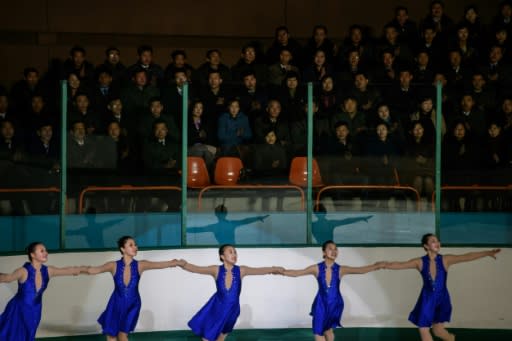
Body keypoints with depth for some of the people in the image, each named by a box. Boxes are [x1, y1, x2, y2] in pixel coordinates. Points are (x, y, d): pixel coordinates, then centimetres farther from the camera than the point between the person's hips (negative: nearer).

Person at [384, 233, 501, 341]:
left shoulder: (445, 260, -9)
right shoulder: (420, 262, -8)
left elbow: (467, 257, -16)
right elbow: (399, 265, -10)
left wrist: (488, 253, -24)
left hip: (442, 298, -1)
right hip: (427, 299, 1)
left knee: (438, 330, -1)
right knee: (423, 330, 2)